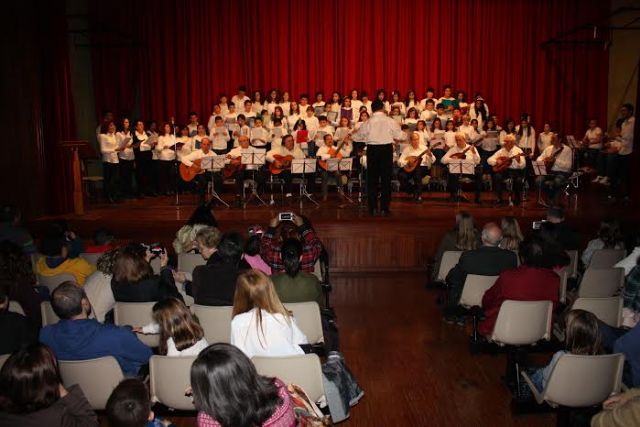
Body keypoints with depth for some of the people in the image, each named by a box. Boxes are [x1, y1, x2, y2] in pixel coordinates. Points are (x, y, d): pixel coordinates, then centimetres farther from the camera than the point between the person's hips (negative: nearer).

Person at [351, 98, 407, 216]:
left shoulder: (368, 122, -3)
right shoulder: (390, 121, -4)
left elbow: (357, 137, 4)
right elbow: (400, 136, 0)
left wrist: (352, 135, 26)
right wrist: (406, 135, 22)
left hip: (372, 149, 1)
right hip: (386, 149, -1)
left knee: (372, 179, 8)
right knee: (386, 179, 6)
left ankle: (373, 208, 9)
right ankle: (384, 208, 4)